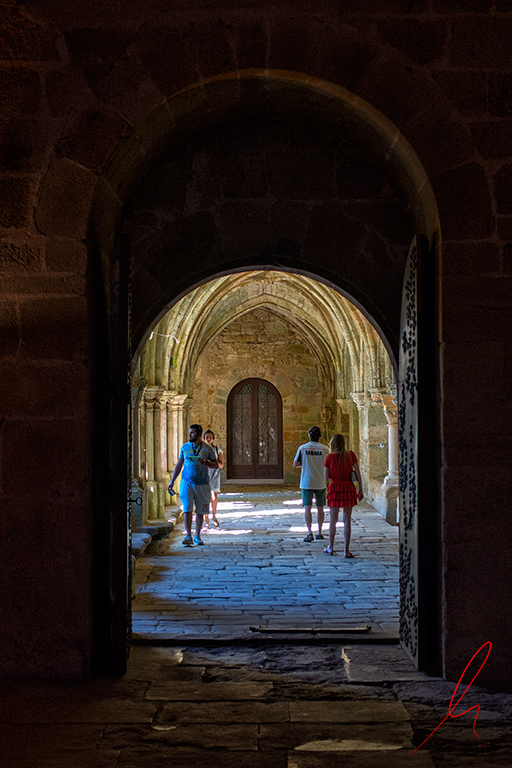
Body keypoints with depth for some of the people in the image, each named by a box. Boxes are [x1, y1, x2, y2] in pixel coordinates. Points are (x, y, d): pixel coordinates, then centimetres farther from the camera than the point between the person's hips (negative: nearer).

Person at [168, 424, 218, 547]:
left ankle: (197, 536, 16)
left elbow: (216, 465, 7)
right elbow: (179, 465, 13)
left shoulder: (207, 448, 2)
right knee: (187, 509, -10)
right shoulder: (185, 447, 6)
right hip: (187, 482, 0)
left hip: (202, 483, 0)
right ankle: (188, 535, -5)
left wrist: (206, 463, -14)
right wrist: (172, 481, 10)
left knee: (200, 511, 5)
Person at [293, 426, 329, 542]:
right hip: (320, 483, 1)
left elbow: (295, 464, 2)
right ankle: (319, 533, 19)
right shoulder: (324, 449, -3)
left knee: (307, 508, -2)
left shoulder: (302, 448, -3)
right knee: (320, 508, 12)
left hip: (306, 483, -1)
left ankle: (310, 533, -12)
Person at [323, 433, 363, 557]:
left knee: (333, 520, 13)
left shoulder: (329, 457, -5)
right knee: (347, 520, 3)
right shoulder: (351, 455, -1)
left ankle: (331, 547, 25)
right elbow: (358, 473, -2)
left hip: (334, 488, 0)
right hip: (348, 488, 0)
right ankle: (346, 550, 1)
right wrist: (360, 490, 4)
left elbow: (326, 477, -4)